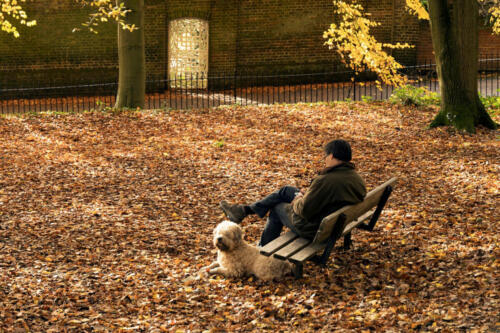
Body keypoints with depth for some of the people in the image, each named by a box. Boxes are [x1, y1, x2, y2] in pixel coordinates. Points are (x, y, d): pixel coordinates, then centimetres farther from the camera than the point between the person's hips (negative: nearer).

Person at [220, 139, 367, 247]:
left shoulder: (325, 181, -32)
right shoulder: (357, 179, -5)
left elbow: (304, 211, -26)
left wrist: (298, 200, -4)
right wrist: (309, 193, 6)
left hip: (313, 229, -8)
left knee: (277, 208, 21)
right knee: (285, 191, 17)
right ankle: (244, 210, 27)